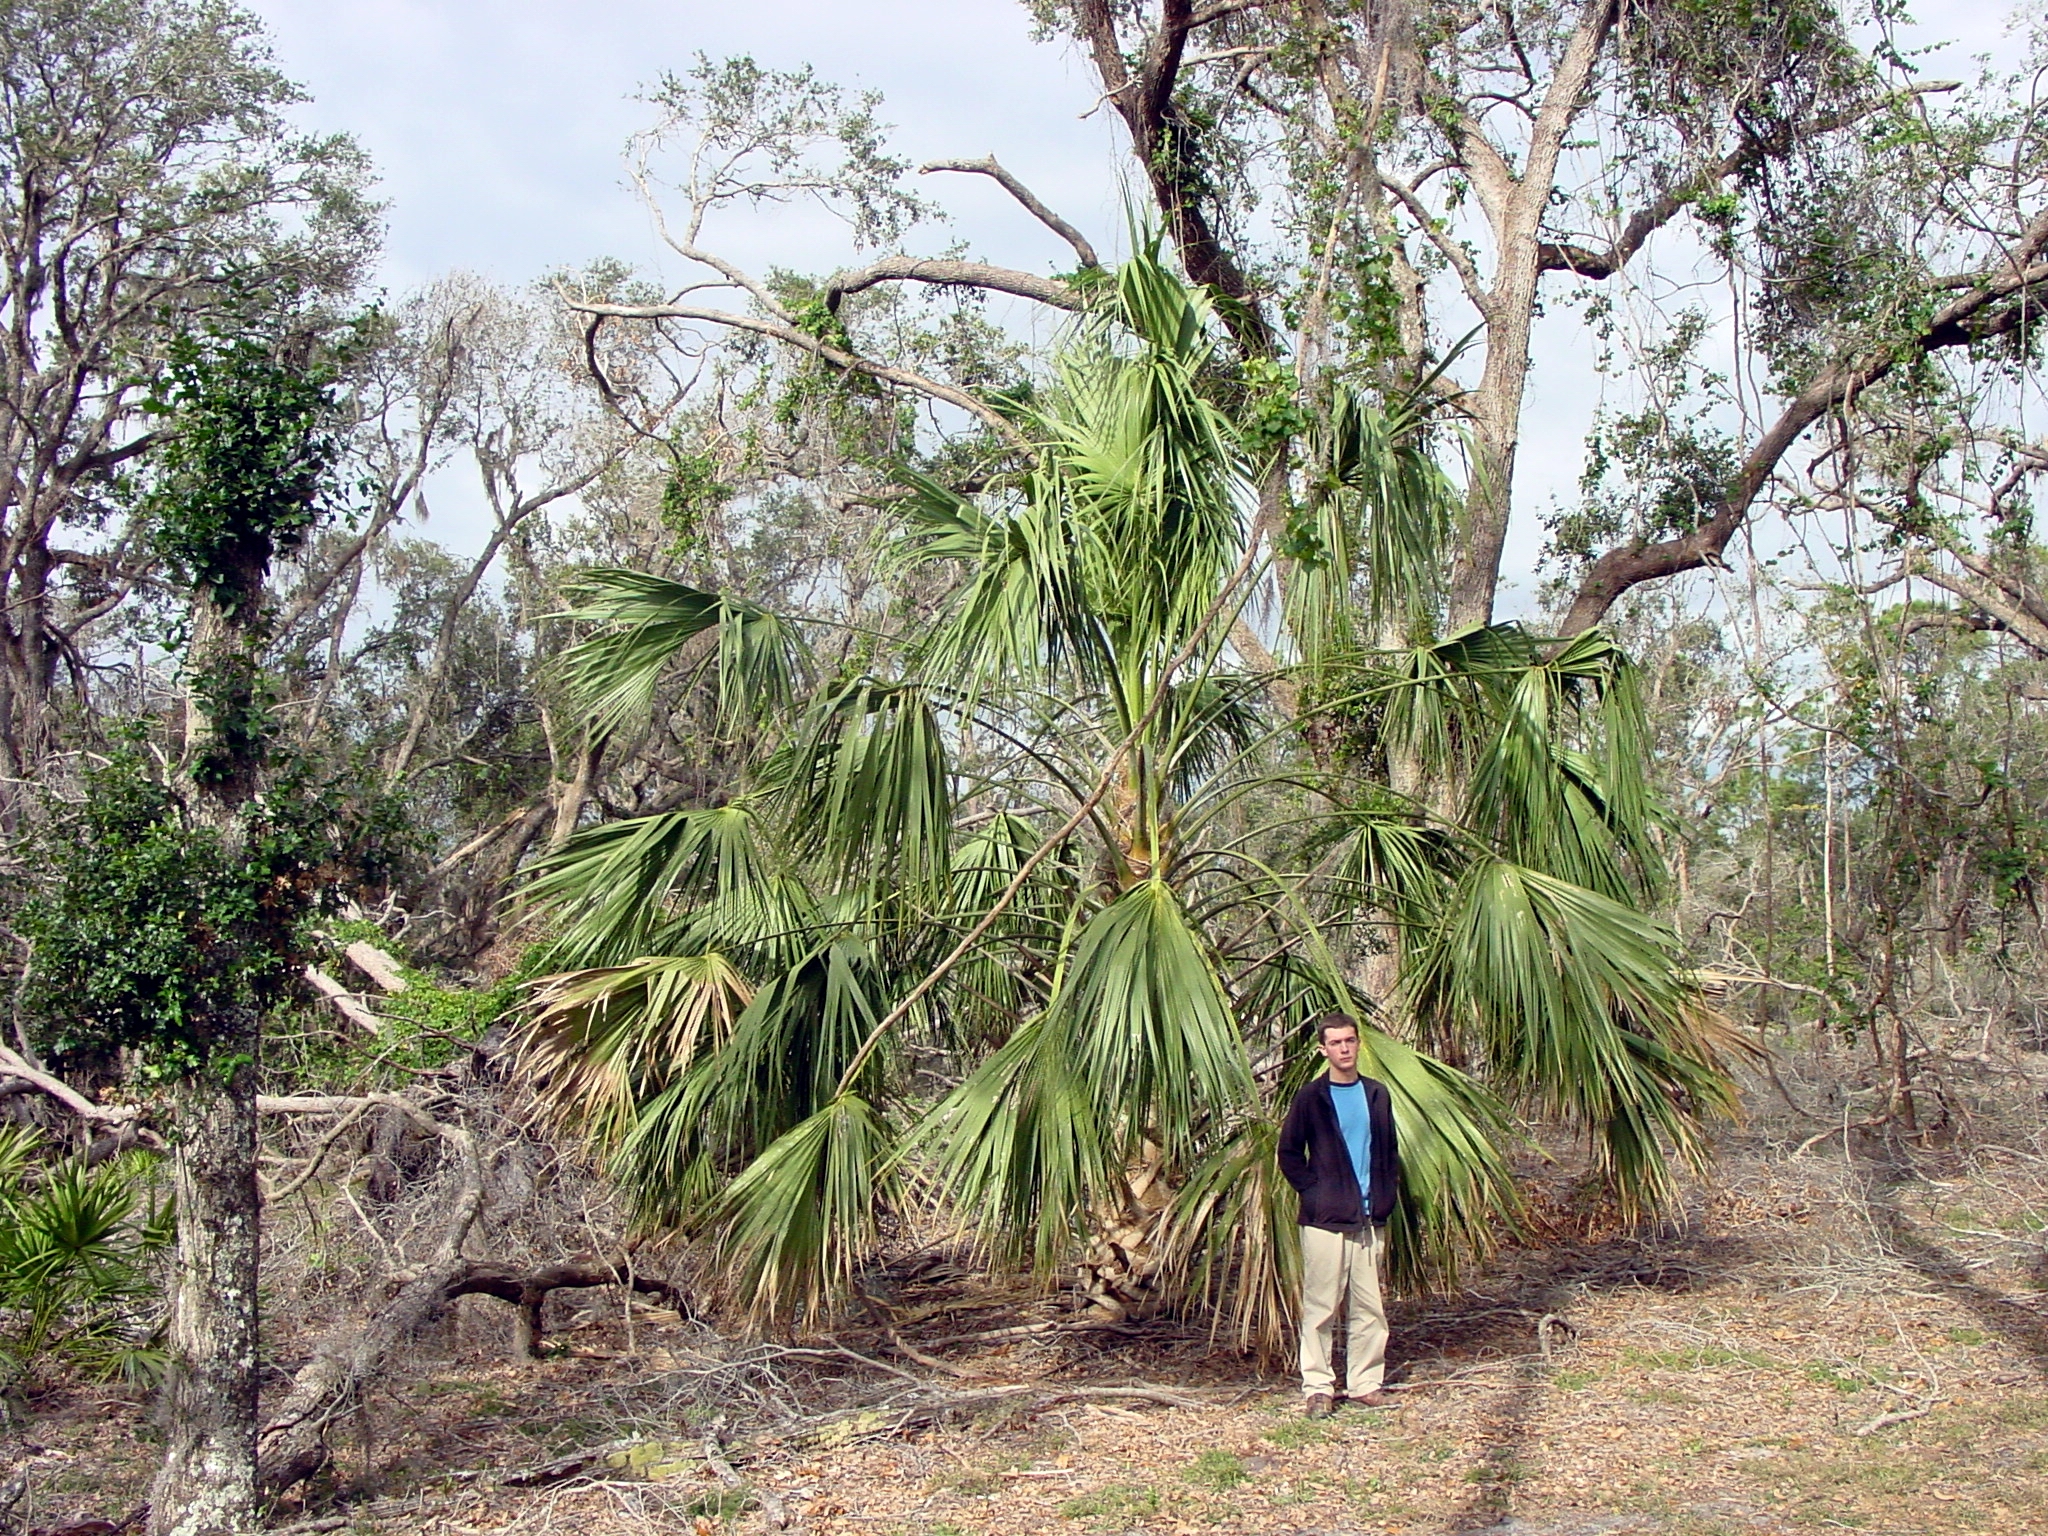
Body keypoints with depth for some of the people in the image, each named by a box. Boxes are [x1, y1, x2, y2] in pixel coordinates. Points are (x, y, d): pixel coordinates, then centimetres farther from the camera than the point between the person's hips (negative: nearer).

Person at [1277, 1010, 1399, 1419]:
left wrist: (1386, 1198, 7)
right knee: (1320, 1307, 0)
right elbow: (1289, 1155, 2)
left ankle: (1366, 1383, 17)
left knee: (1370, 1307, 7)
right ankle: (1318, 1387, 6)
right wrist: (1313, 1192, -8)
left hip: (1370, 1220, 4)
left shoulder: (1377, 1095, 10)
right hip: (1325, 1220, -4)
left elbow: (1390, 1152, 18)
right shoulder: (1310, 1099, -2)